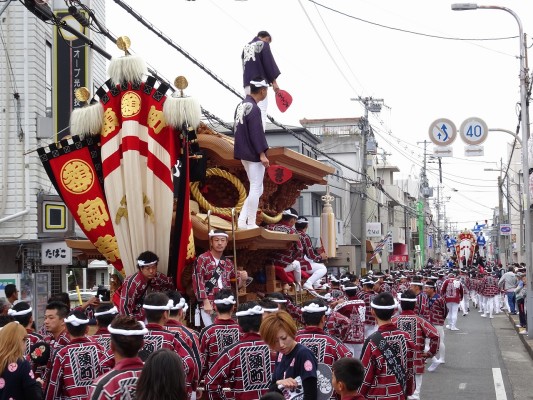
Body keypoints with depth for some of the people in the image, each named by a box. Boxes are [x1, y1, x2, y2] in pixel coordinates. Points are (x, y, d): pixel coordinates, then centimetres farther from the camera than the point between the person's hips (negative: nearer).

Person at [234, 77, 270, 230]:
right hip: (254, 155, -10)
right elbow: (257, 133, -21)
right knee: (256, 189, -1)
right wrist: (262, 154, -20)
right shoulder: (253, 108, -18)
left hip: (244, 154, 10)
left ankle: (242, 221, 9)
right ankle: (251, 224, 4)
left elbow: (236, 128, 17)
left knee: (257, 189, 15)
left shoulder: (241, 105, 10)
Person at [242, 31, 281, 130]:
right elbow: (269, 63, -7)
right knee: (261, 113, -9)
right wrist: (274, 81, -6)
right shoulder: (263, 44, -1)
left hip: (247, 83, 7)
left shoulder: (246, 46, 19)